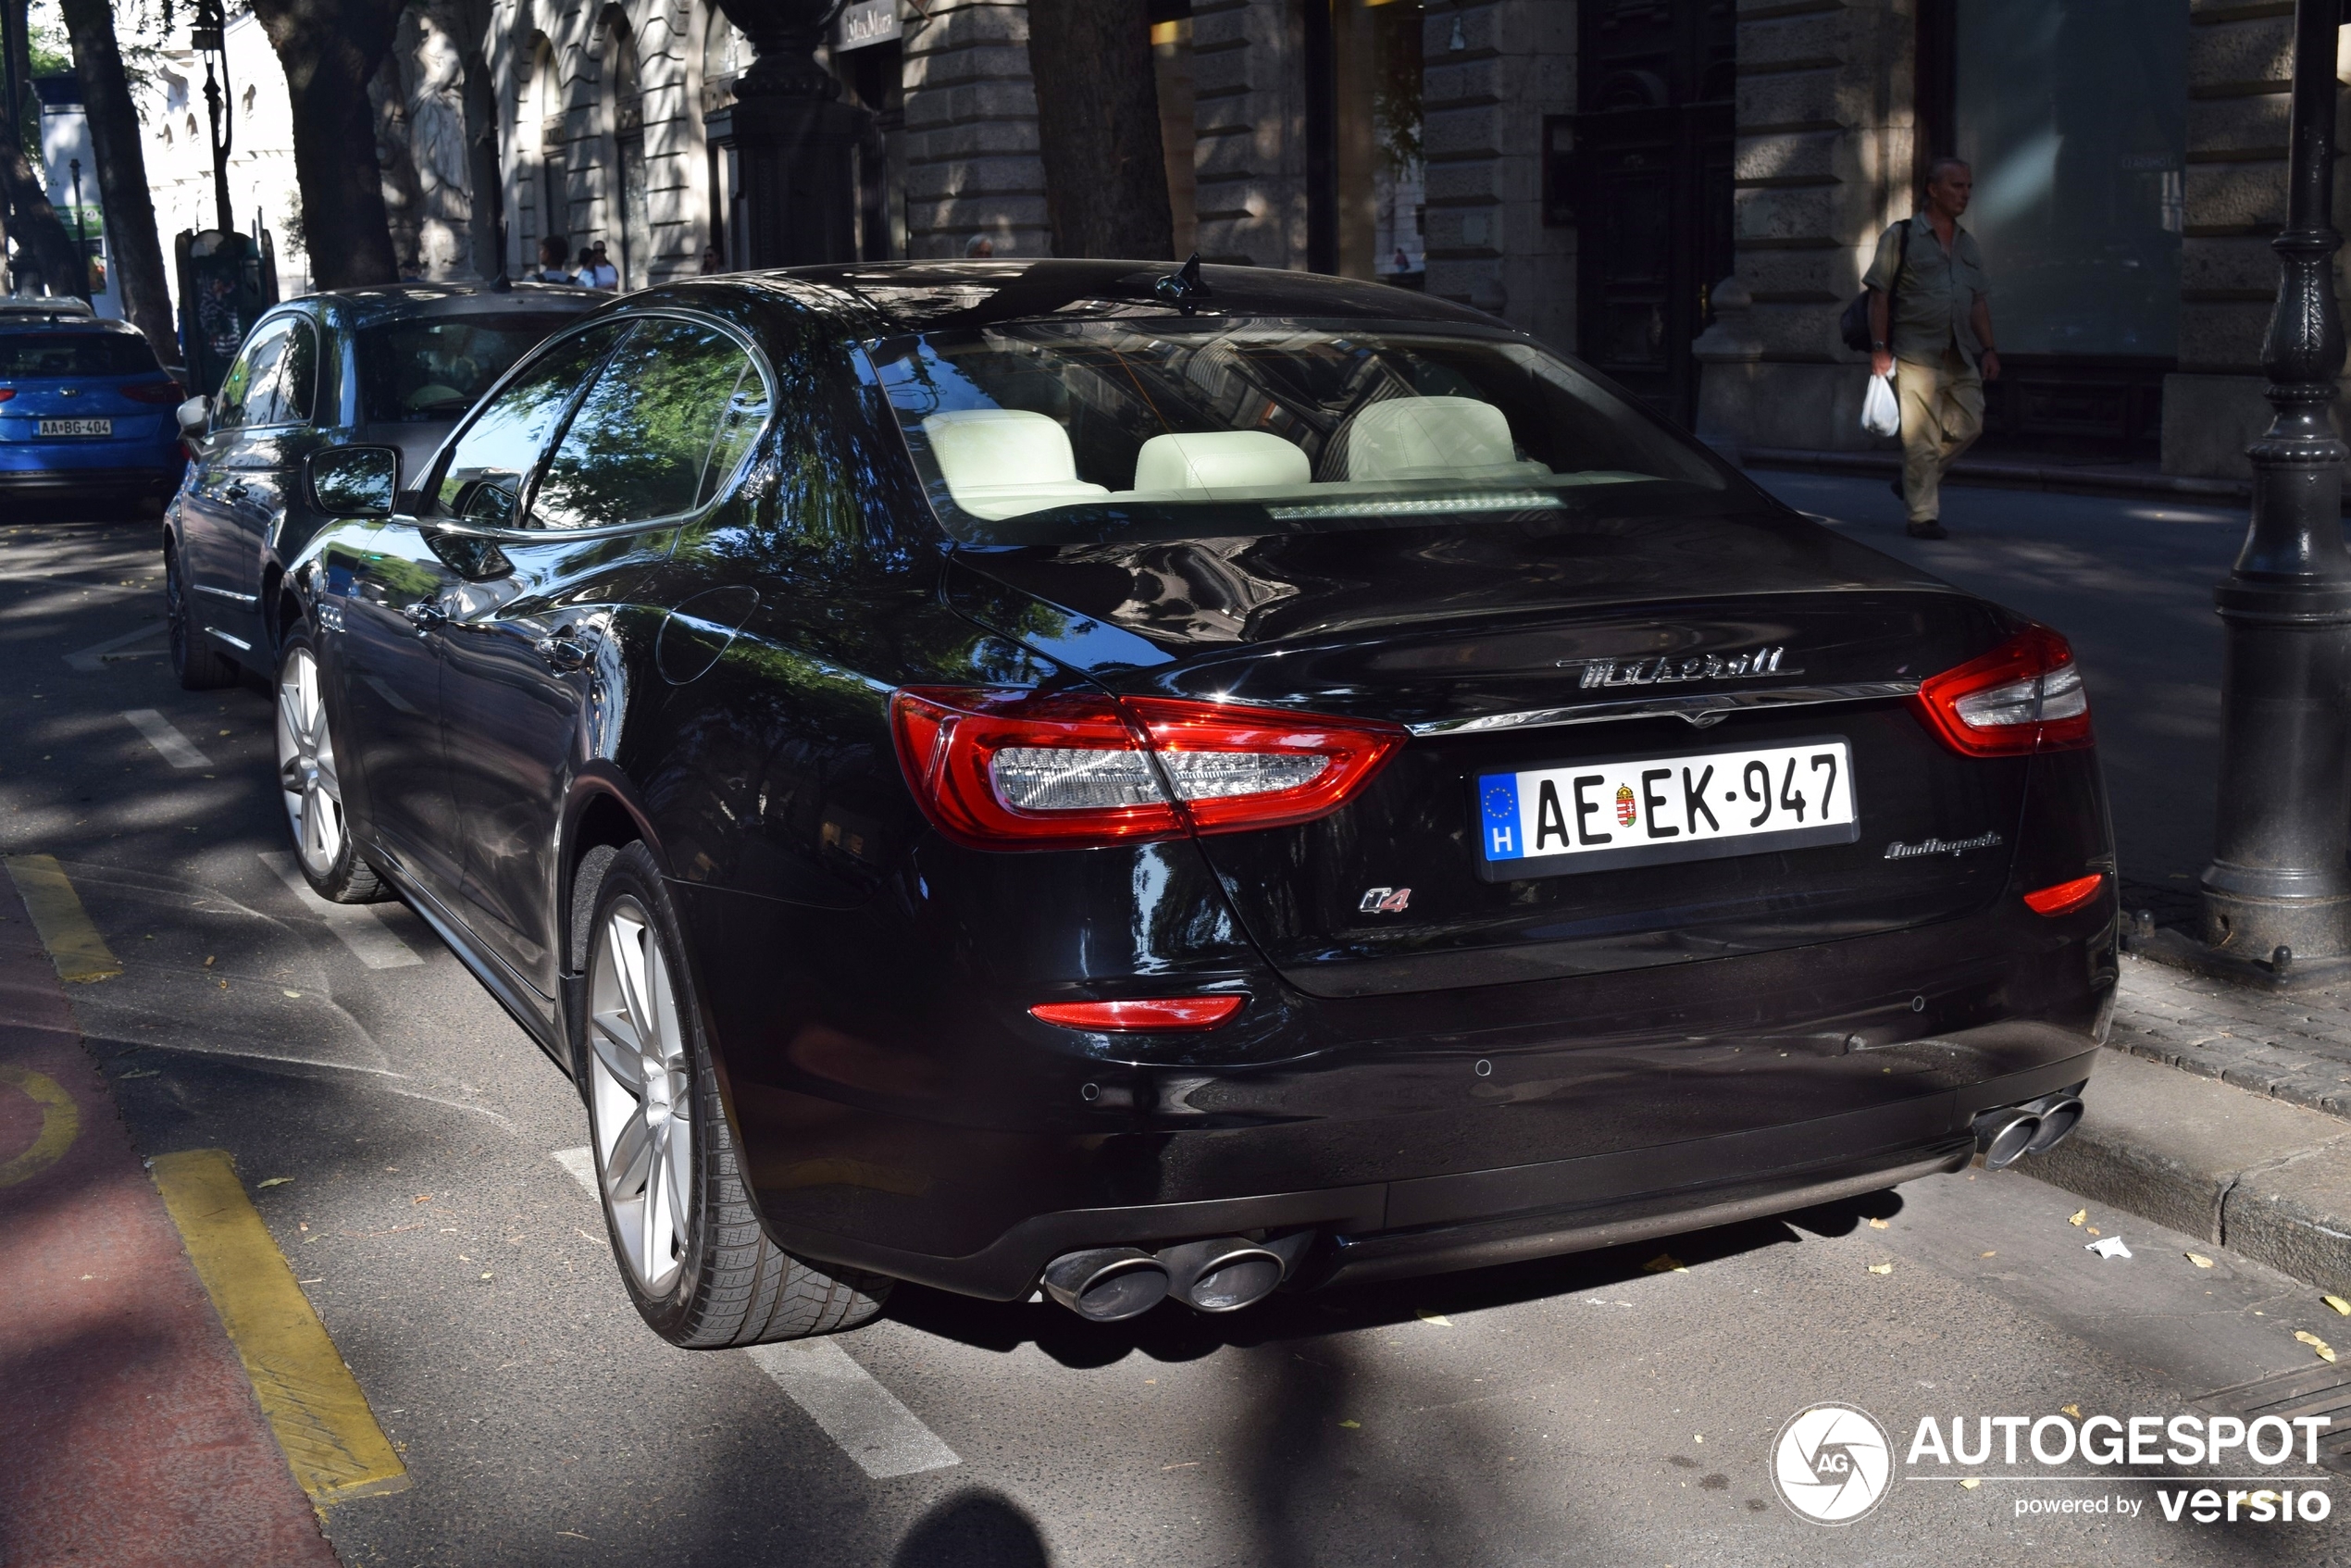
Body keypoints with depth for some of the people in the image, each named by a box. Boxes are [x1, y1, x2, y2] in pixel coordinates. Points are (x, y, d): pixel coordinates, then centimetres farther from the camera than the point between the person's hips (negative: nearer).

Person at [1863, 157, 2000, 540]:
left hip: (1961, 357, 6)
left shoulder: (1967, 244, 17)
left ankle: (1913, 481, 23)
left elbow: (1979, 301, 18)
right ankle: (1923, 516, 2)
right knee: (1922, 437, -5)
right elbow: (1878, 293, -4)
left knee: (1967, 426, 4)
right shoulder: (1901, 236, 0)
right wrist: (1879, 347, -11)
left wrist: (1987, 349, 9)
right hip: (1917, 354, -6)